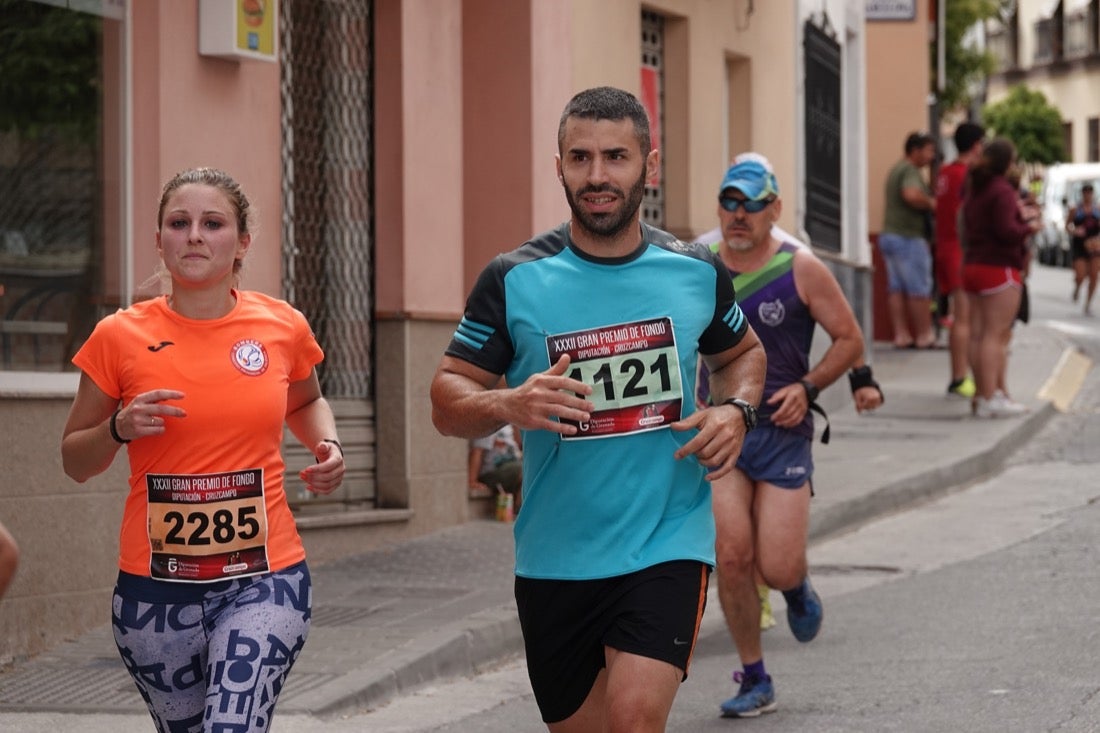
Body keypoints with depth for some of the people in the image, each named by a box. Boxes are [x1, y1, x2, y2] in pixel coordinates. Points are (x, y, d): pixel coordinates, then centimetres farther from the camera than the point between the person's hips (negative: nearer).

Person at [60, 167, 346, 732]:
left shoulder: (283, 327, 1)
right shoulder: (119, 337, -3)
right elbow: (74, 461, 7)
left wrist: (328, 445, 3)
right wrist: (120, 429, -13)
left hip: (264, 581, -1)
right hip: (155, 590, 1)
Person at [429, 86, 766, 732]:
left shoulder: (697, 273, 1)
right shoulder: (515, 281, -4)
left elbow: (742, 353, 21)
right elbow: (447, 400, -2)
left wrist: (736, 412, -1)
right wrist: (509, 406, -23)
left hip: (668, 548, -1)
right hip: (555, 560, 1)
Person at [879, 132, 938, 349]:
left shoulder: (896, 169, 19)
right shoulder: (910, 171, -13)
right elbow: (911, 194, -32)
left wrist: (928, 204, 13)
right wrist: (930, 203, -15)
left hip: (890, 234, 10)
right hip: (907, 237, -10)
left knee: (896, 288, 6)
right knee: (919, 290, -4)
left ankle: (901, 334, 5)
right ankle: (925, 336, -1)